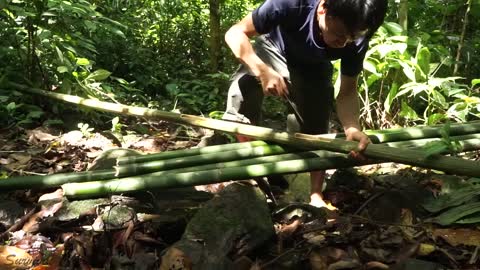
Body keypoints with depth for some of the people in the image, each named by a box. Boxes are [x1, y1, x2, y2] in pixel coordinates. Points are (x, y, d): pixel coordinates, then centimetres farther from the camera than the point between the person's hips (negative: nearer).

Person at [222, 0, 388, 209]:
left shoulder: (356, 41, -32)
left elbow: (347, 92, -23)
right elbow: (235, 33, -33)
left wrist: (352, 127, -44)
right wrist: (263, 71, -49)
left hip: (313, 70, 2)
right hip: (275, 51, -1)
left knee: (316, 129, -4)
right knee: (244, 84, -26)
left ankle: (316, 197, 12)